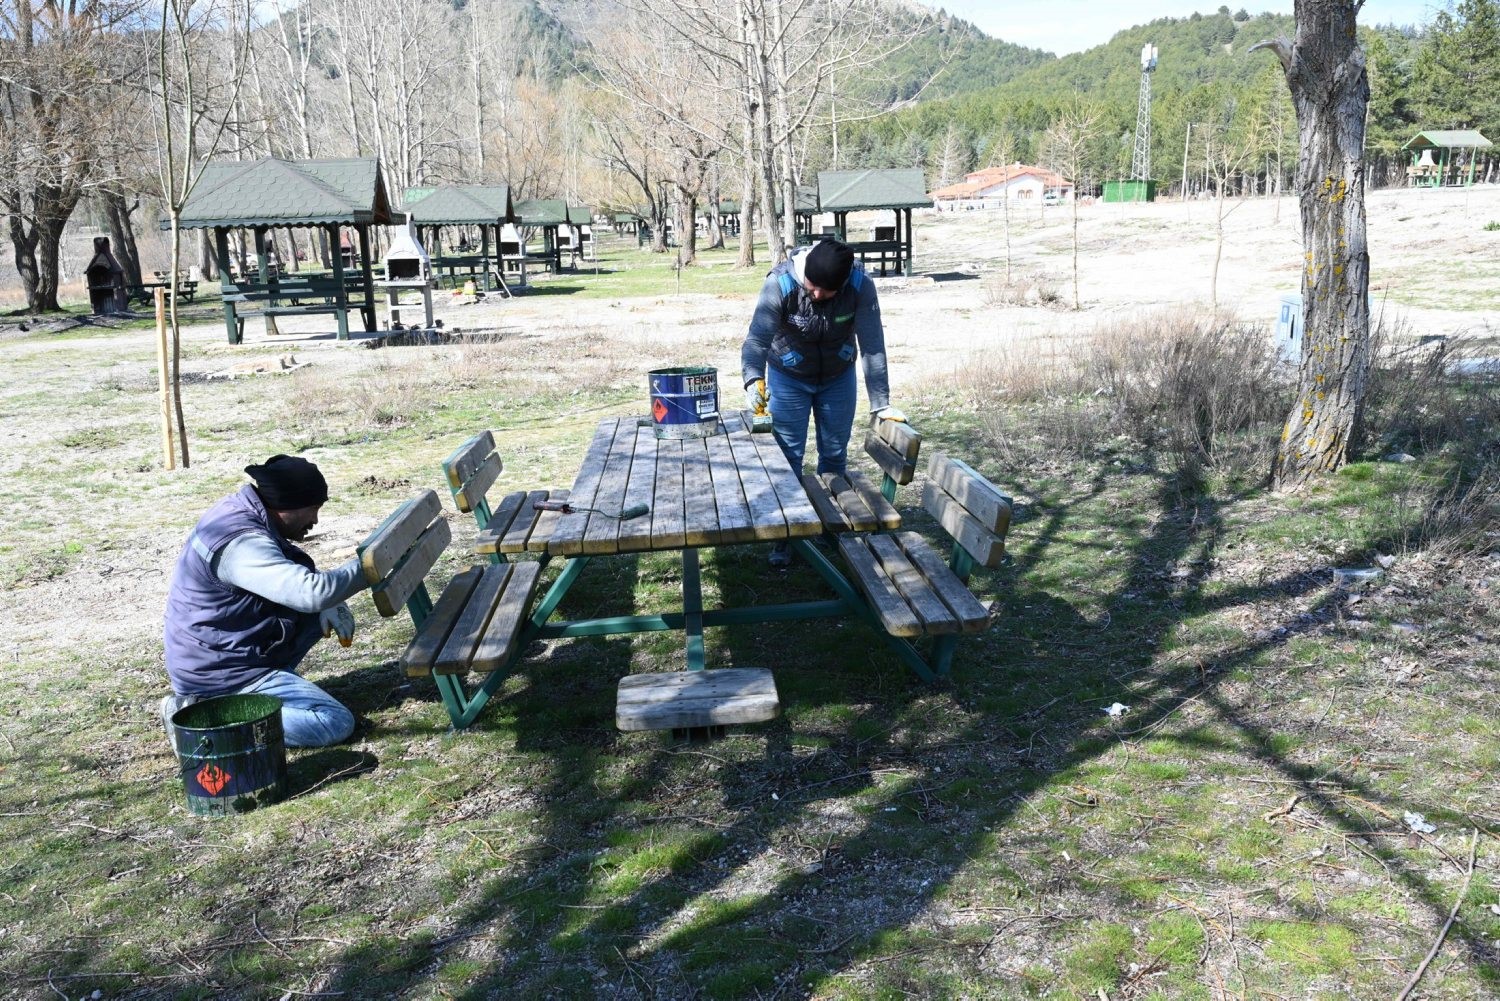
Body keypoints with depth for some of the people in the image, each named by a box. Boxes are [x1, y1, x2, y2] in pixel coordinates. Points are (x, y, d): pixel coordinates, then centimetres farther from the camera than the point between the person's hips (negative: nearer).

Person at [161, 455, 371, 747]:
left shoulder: (239, 511, 3)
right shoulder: (240, 543, -28)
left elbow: (295, 582, 14)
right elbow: (311, 592, -36)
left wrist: (327, 604, -3)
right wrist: (364, 569, -20)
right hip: (220, 676, -10)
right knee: (337, 723, -16)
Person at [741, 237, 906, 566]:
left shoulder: (860, 285, -27)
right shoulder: (780, 283, -30)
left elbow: (872, 344, -25)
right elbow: (757, 337, -36)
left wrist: (880, 404, -27)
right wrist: (753, 380, -55)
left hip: (838, 377, 2)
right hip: (788, 378, -1)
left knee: (835, 454, 10)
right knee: (788, 456, -2)